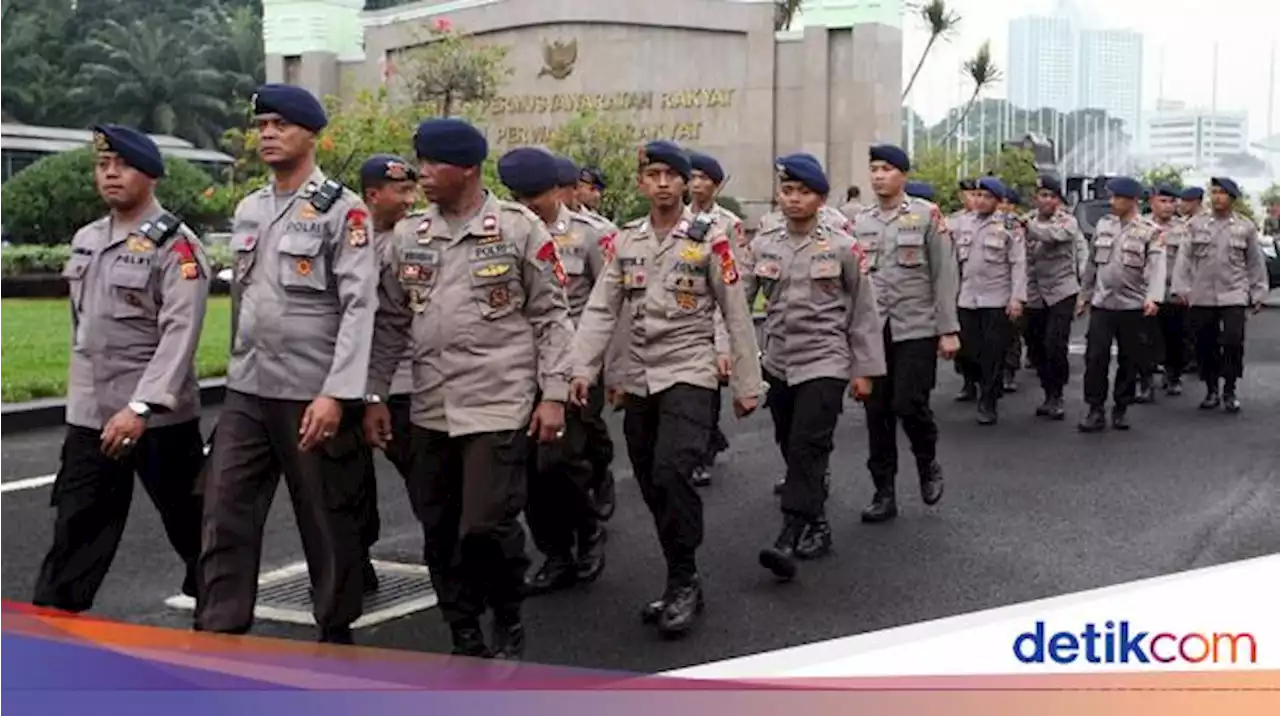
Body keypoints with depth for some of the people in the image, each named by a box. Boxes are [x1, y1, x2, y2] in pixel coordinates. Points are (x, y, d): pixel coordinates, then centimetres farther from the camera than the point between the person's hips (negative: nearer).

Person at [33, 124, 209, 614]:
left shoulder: (175, 244, -11)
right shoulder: (85, 240, 11)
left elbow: (180, 334, -20)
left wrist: (140, 407, -28)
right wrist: (81, 397, 20)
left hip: (160, 417, -5)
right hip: (89, 416, 5)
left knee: (191, 525, 10)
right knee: (76, 532, 4)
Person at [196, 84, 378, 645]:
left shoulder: (342, 210, -8)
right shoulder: (247, 210, 13)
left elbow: (360, 306, -14)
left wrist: (336, 393, -21)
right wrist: (239, 369, 18)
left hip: (313, 395, -6)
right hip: (246, 392, 6)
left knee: (328, 520, 6)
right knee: (225, 515, 2)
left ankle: (336, 634, 22)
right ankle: (217, 636, 9)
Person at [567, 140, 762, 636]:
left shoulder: (709, 238, -5)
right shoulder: (626, 241, 7)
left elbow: (737, 316, -3)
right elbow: (601, 310, 3)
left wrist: (746, 384, -3)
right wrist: (583, 369, -8)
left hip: (689, 374, -5)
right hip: (639, 379, 5)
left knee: (672, 474, -21)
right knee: (652, 486, 8)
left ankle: (682, 583, -6)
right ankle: (683, 585, 21)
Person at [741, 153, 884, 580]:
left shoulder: (843, 248, -4)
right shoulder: (762, 247, 4)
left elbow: (863, 312, 0)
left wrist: (865, 369, -1)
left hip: (825, 362, -4)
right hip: (778, 363, 5)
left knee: (808, 446, -15)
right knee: (791, 448, 13)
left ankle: (790, 537, -19)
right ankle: (816, 525, 30)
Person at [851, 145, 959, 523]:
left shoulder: (927, 215, -1)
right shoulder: (860, 222, 10)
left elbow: (945, 276, -3)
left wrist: (948, 329, -7)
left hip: (916, 329, -3)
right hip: (872, 331, 4)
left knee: (909, 405, -9)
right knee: (877, 412, 4)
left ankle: (928, 464, 21)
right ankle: (884, 493, 14)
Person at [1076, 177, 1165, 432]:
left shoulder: (1150, 232, -5)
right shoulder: (1103, 224, 8)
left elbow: (1156, 267, -17)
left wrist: (1153, 297, -32)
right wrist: (1084, 294, 14)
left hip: (1132, 306, -3)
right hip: (1101, 303, 3)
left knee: (1129, 360, 6)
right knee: (1095, 357, -5)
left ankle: (1121, 409, 18)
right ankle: (1096, 410, 1)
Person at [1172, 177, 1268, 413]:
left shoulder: (1246, 227, 5)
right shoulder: (1196, 224, 5)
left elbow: (1255, 263, 9)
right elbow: (1184, 258, 3)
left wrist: (1258, 293, 6)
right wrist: (1181, 287, -4)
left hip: (1234, 296, -1)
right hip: (1201, 296, 1)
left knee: (1233, 342, -11)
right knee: (1205, 345, 5)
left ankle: (1229, 391, 4)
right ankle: (1211, 390, 20)